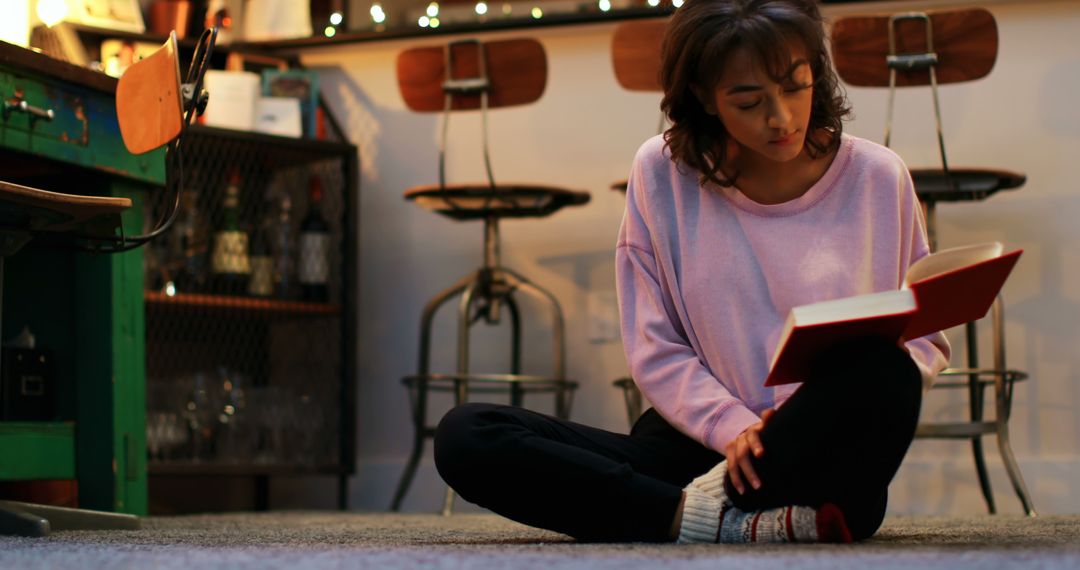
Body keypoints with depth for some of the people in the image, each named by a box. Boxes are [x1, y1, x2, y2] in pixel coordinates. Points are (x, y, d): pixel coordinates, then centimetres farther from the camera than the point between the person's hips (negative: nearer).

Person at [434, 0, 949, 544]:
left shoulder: (876, 177, 1)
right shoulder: (662, 172, 1)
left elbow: (928, 341, 8)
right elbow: (656, 351, 1)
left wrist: (857, 392, -15)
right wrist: (733, 427, -17)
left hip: (820, 452, -1)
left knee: (880, 370, -37)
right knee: (463, 434, -20)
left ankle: (709, 509, -19)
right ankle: (741, 523, -30)